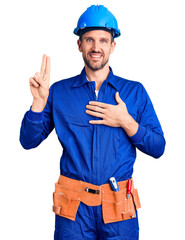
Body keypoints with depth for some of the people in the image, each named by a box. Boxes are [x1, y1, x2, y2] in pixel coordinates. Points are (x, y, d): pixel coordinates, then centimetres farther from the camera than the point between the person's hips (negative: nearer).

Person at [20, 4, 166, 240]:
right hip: (73, 208, 0)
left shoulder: (135, 91, 6)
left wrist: (126, 123, -11)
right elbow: (28, 141, 3)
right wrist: (40, 100, -10)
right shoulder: (59, 91, 5)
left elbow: (158, 148, 4)